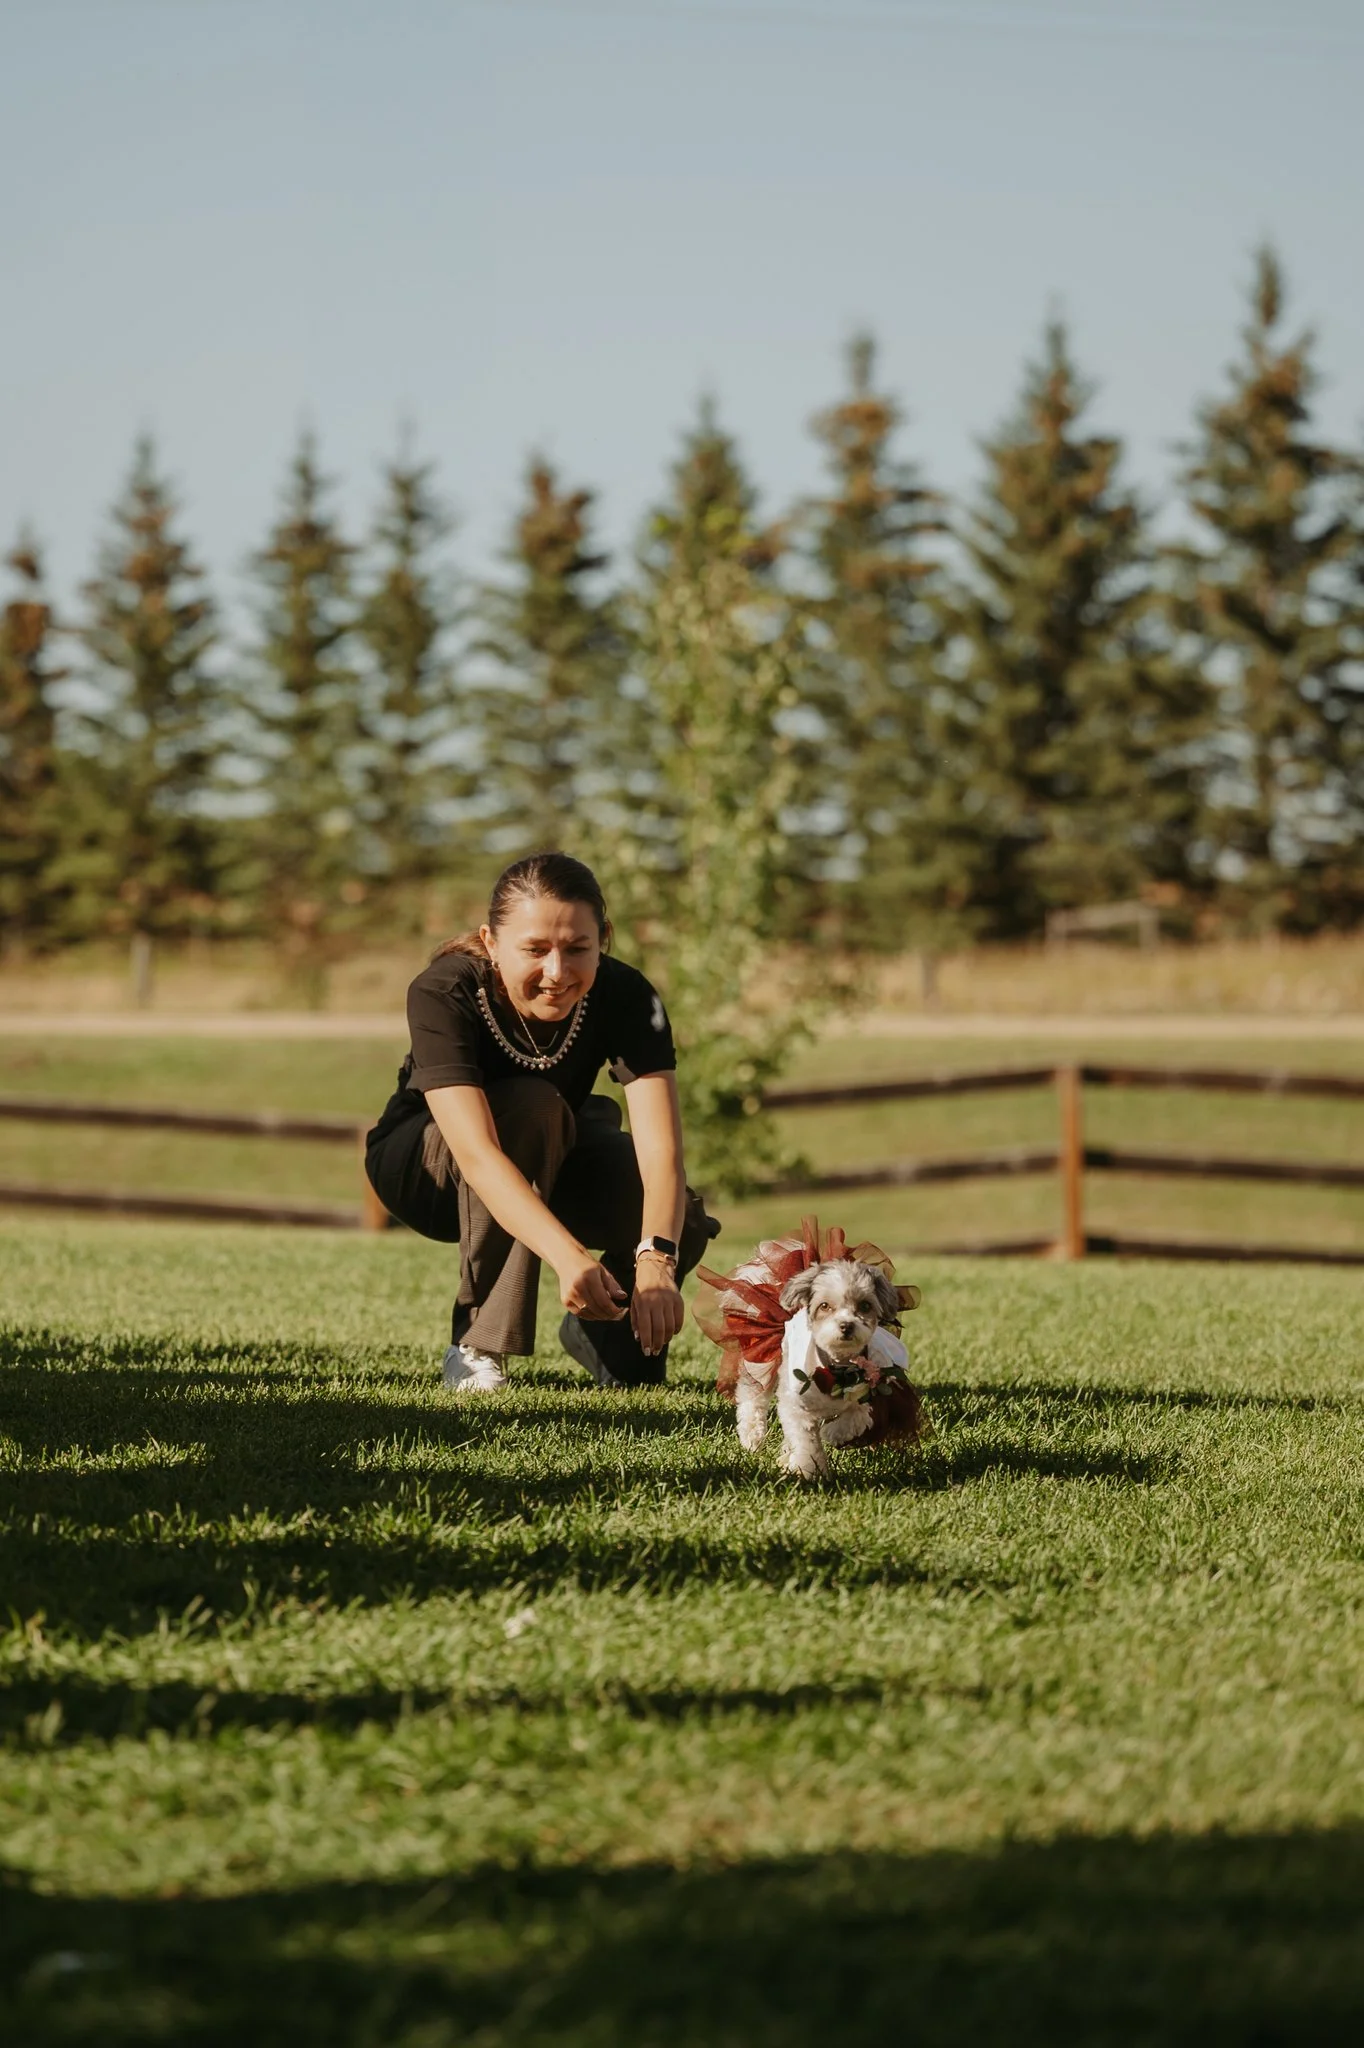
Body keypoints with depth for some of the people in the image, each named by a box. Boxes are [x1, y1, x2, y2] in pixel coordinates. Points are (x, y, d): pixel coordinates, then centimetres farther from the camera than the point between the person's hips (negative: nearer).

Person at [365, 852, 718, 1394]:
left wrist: (655, 1262, -55)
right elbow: (477, 1153, -45)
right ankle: (477, 1343, -25)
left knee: (680, 1222, -27)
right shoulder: (443, 994, -34)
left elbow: (661, 1150, -36)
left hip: (553, 1162, 3)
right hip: (422, 1167, -3)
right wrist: (568, 1257, -60)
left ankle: (600, 1332, 6)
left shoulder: (626, 997, -26)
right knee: (529, 1106, -36)